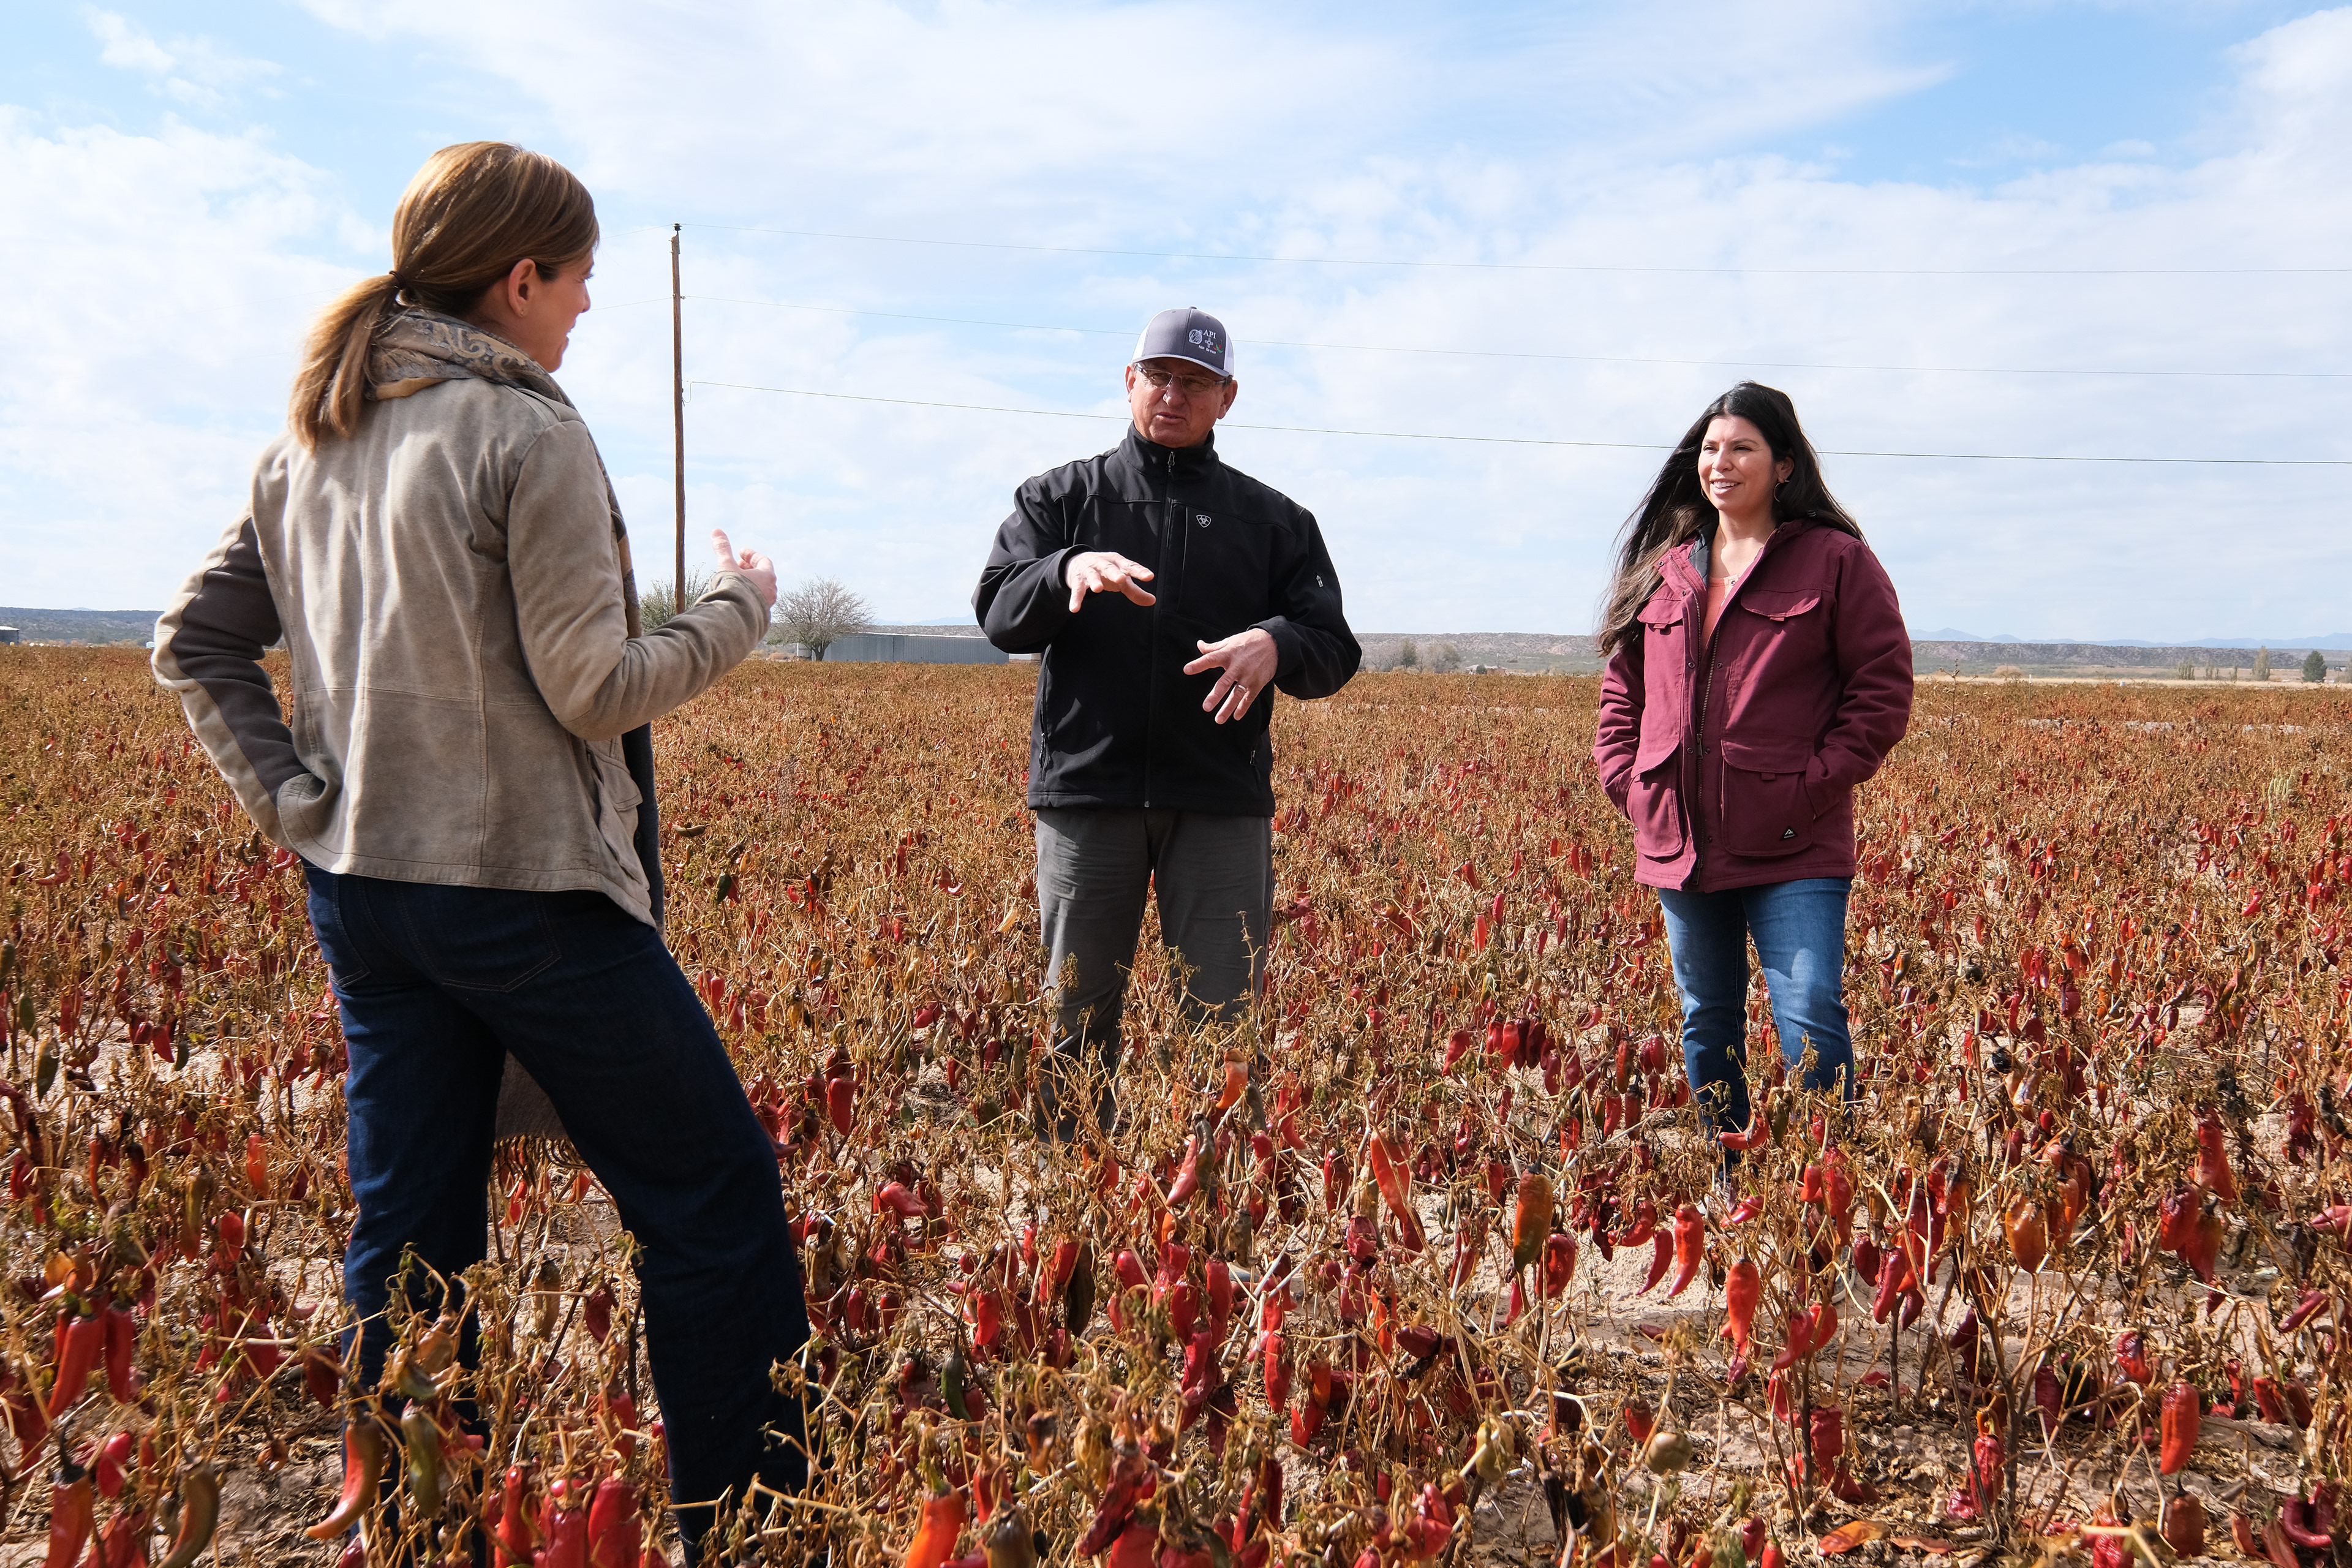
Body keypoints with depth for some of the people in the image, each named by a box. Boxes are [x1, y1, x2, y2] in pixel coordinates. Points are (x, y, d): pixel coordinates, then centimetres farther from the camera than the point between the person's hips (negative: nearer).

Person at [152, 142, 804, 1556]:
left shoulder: (311, 442, 11)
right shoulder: (529, 436, -13)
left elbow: (194, 644, 12)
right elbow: (594, 690, -14)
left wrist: (297, 799, 7)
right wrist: (741, 613, 0)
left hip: (360, 887, 8)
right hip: (525, 890, -8)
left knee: (409, 1233, 15)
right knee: (714, 1200, 4)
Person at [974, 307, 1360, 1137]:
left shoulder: (1274, 520, 13)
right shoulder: (1059, 499, 12)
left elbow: (1334, 649, 6)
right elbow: (1000, 615, 0)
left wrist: (1278, 644, -17)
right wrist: (1069, 569, -21)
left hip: (1221, 798, 0)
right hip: (1086, 790, 0)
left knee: (1224, 1020, 2)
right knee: (1075, 1018, 6)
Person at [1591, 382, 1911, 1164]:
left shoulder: (1835, 561, -2)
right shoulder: (1662, 569, 12)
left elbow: (1883, 690, -4)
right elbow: (1622, 691, 19)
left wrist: (1815, 785, -11)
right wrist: (1628, 782, 5)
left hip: (1794, 850, -5)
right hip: (1681, 843, 5)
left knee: (1811, 1027, -10)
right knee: (1706, 1030, 14)